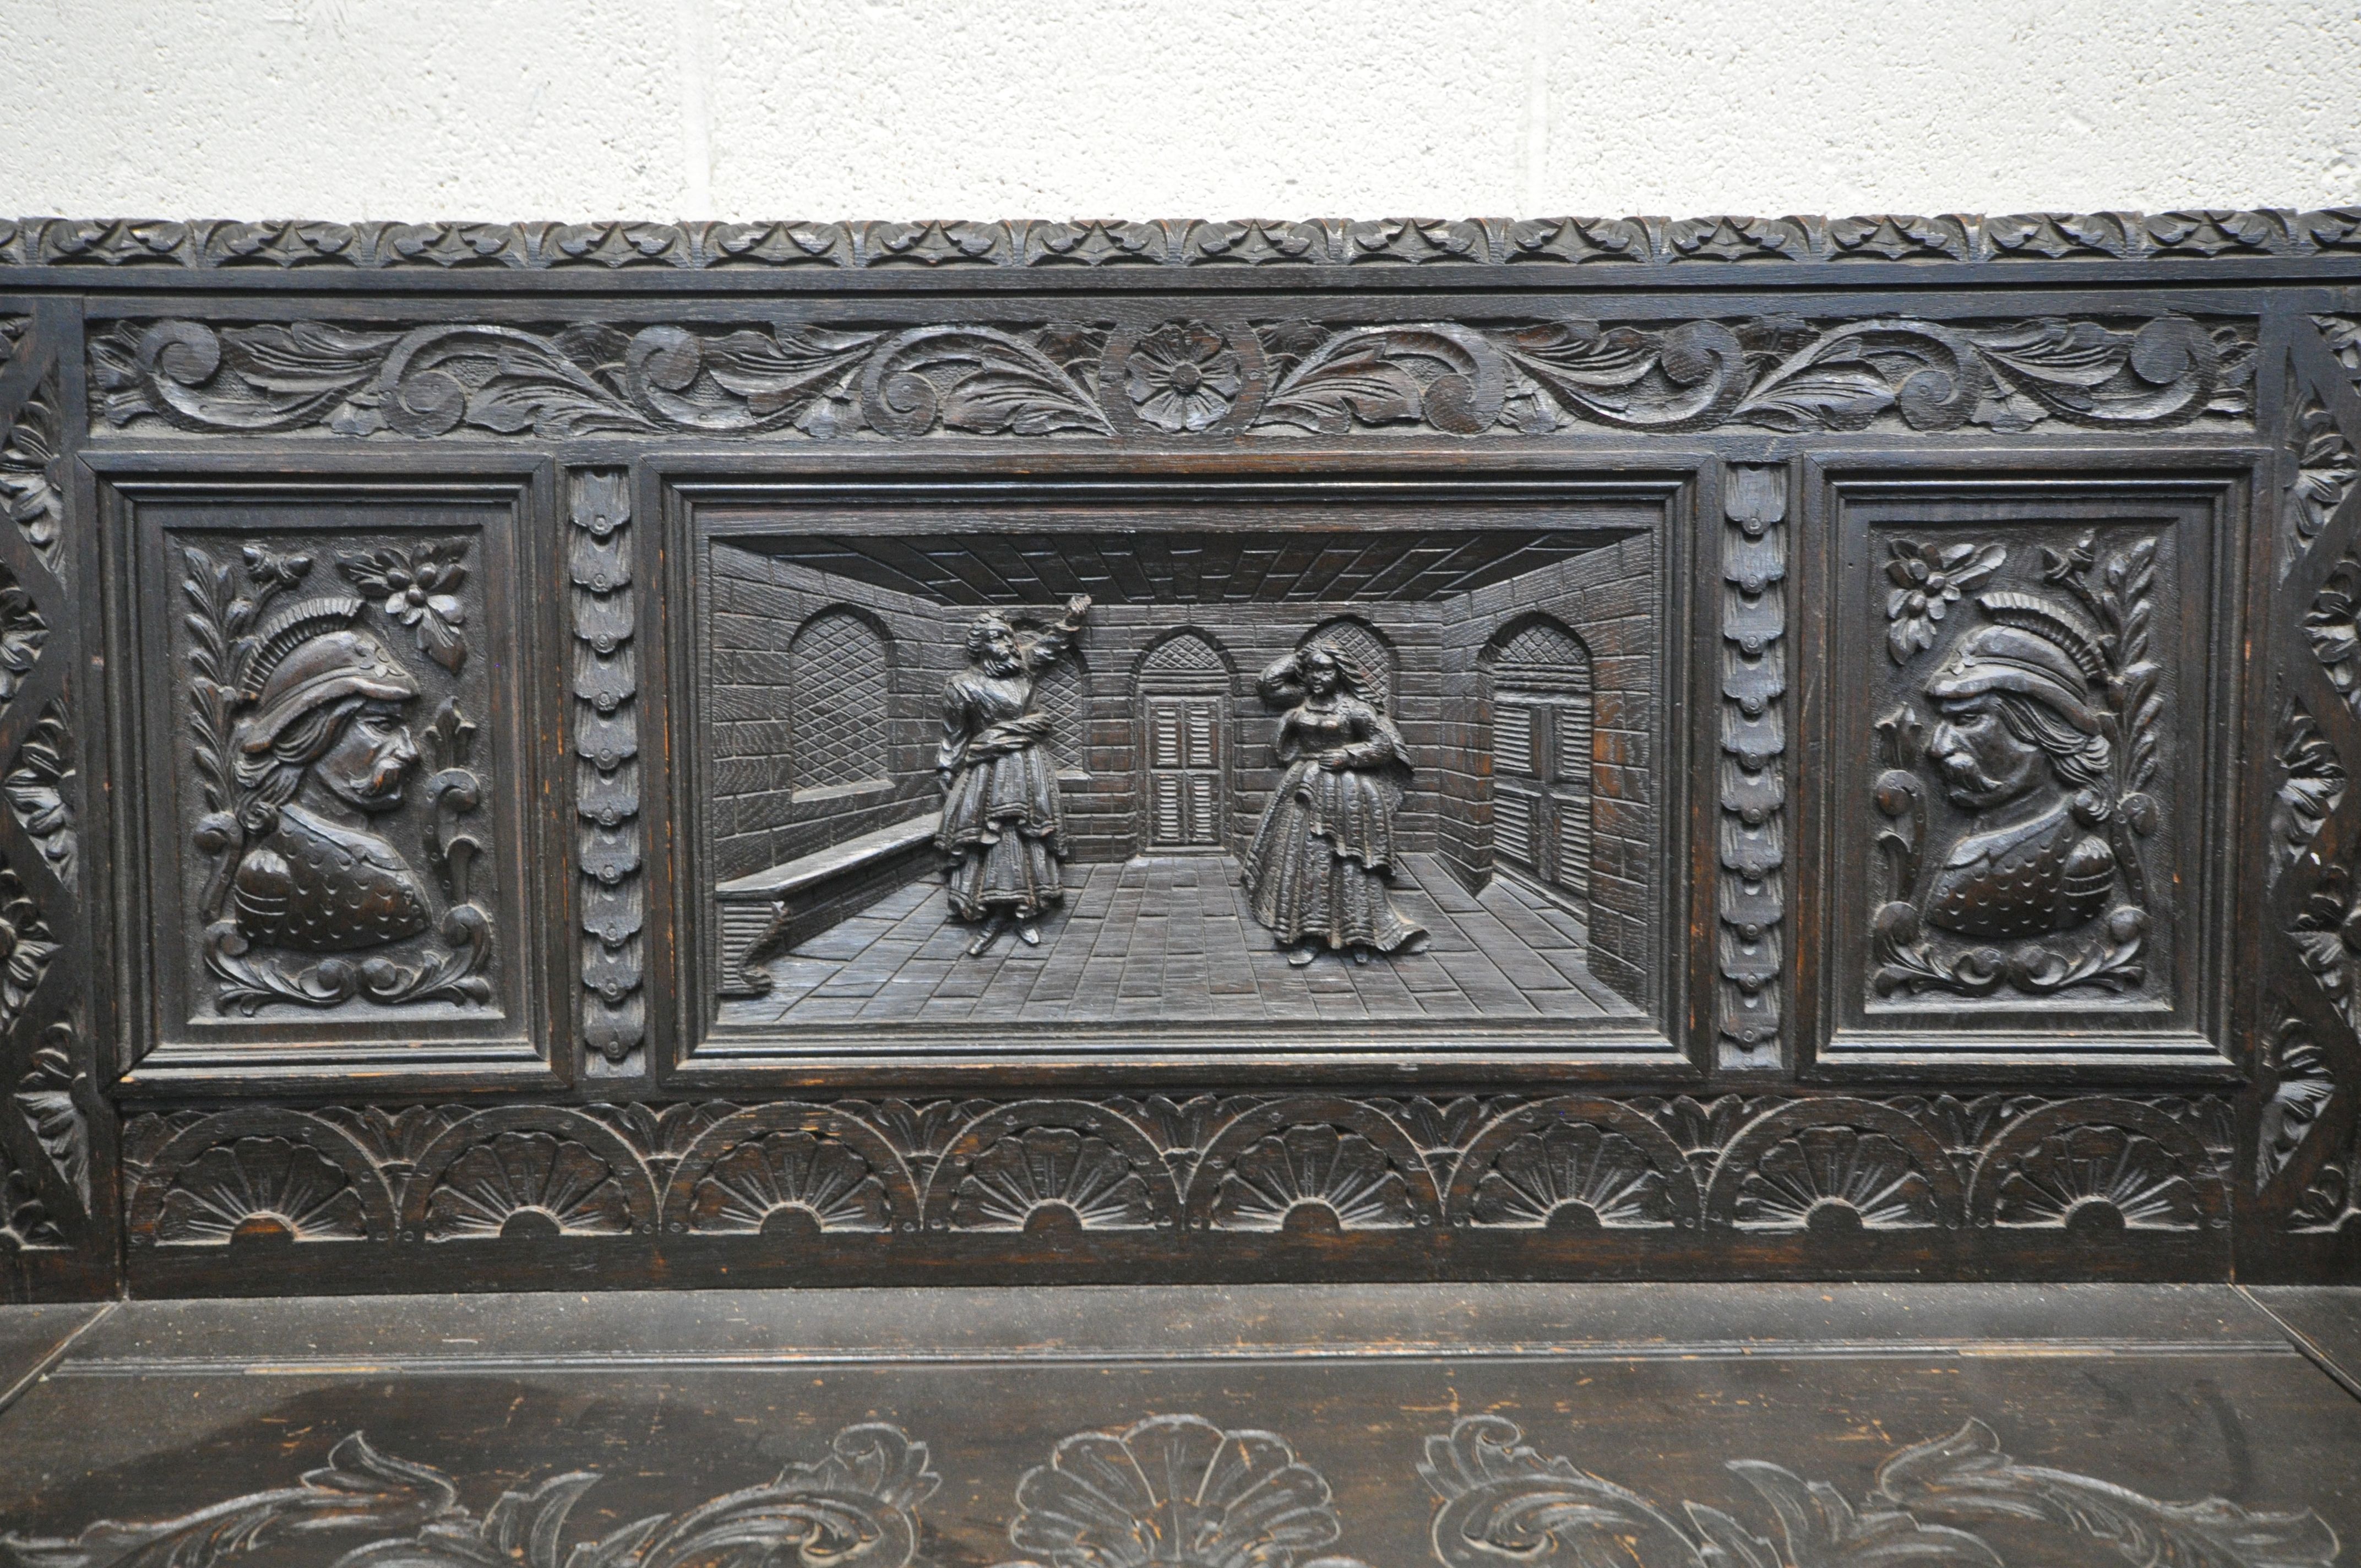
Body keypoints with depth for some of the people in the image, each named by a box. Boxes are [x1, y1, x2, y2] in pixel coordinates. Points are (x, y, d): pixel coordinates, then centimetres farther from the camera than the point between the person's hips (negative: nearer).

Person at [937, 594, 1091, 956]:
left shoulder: (1024, 666, 7)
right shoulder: (965, 687, -3)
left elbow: (1053, 641, 26)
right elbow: (954, 737, 4)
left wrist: (1073, 617, 18)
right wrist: (950, 777, 6)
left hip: (1029, 770, 3)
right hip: (988, 774, -3)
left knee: (1029, 837, -1)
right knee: (988, 840, -6)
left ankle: (1027, 913, 2)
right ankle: (994, 915, -2)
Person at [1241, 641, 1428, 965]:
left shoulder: (1353, 707, -3)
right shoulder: (1300, 701, 10)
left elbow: (1383, 745, -2)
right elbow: (1268, 681, 19)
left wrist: (1347, 756, -11)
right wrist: (1297, 658, 13)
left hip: (1345, 793, -4)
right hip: (1306, 790, 4)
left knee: (1348, 860, -8)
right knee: (1306, 857, -6)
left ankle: (1358, 935, -4)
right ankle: (1309, 935, -7)